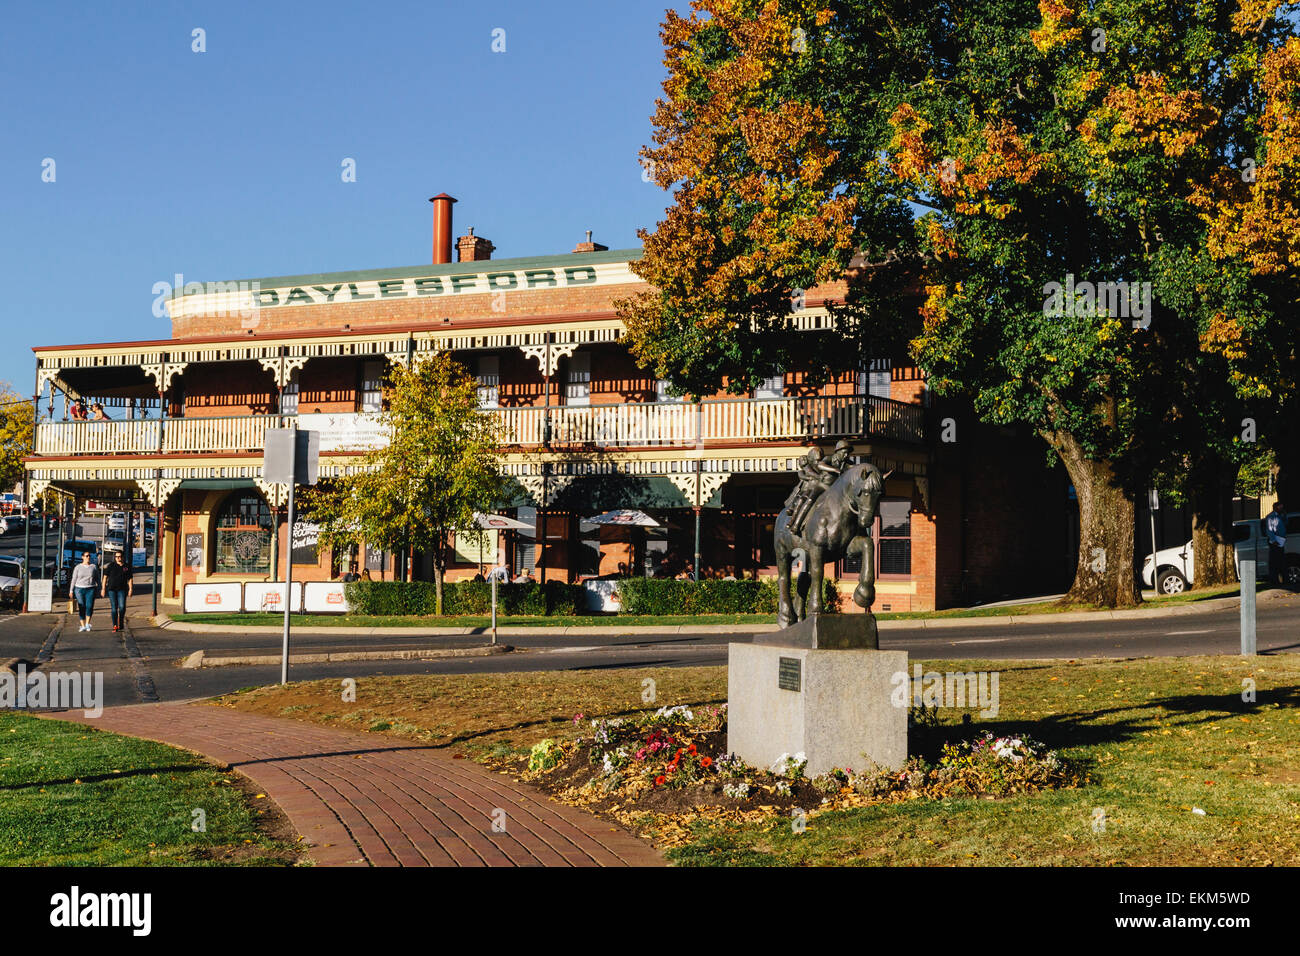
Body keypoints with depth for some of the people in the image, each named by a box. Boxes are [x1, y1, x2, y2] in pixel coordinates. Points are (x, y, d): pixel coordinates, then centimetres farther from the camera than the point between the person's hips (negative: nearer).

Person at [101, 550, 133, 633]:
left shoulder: (127, 566, 7)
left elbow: (129, 579, 9)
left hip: (122, 589, 0)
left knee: (122, 607, -14)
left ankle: (121, 622, 10)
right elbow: (105, 577, 4)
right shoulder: (111, 565, 3)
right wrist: (103, 589, -1)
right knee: (114, 608, -3)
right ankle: (115, 626, 5)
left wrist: (130, 589, -3)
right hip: (111, 589, 0)